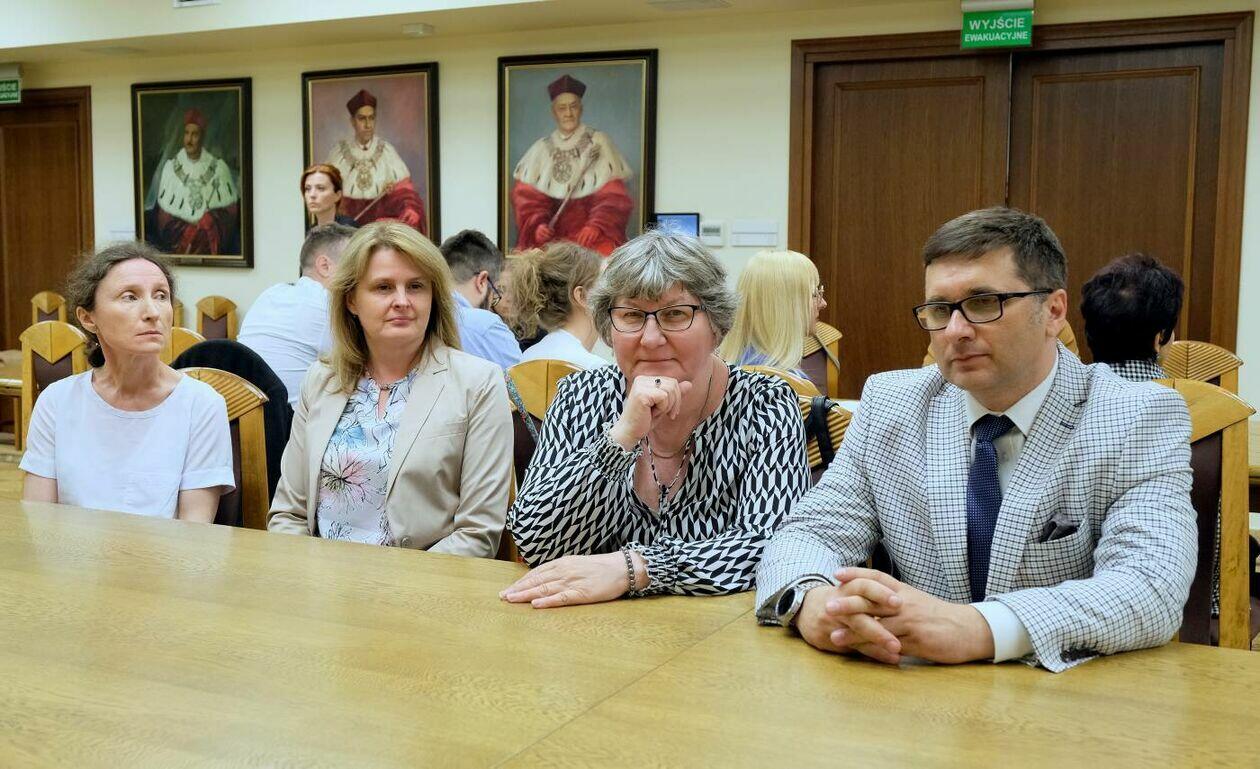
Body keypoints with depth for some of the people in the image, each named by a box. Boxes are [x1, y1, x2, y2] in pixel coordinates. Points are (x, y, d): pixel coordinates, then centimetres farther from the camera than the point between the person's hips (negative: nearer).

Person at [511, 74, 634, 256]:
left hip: (593, 240, -2)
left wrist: (596, 226, -18)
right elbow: (525, 195, 6)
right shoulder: (541, 149, 10)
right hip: (549, 239, 2)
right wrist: (537, 224, -13)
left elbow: (613, 194, -3)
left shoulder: (598, 143, 3)